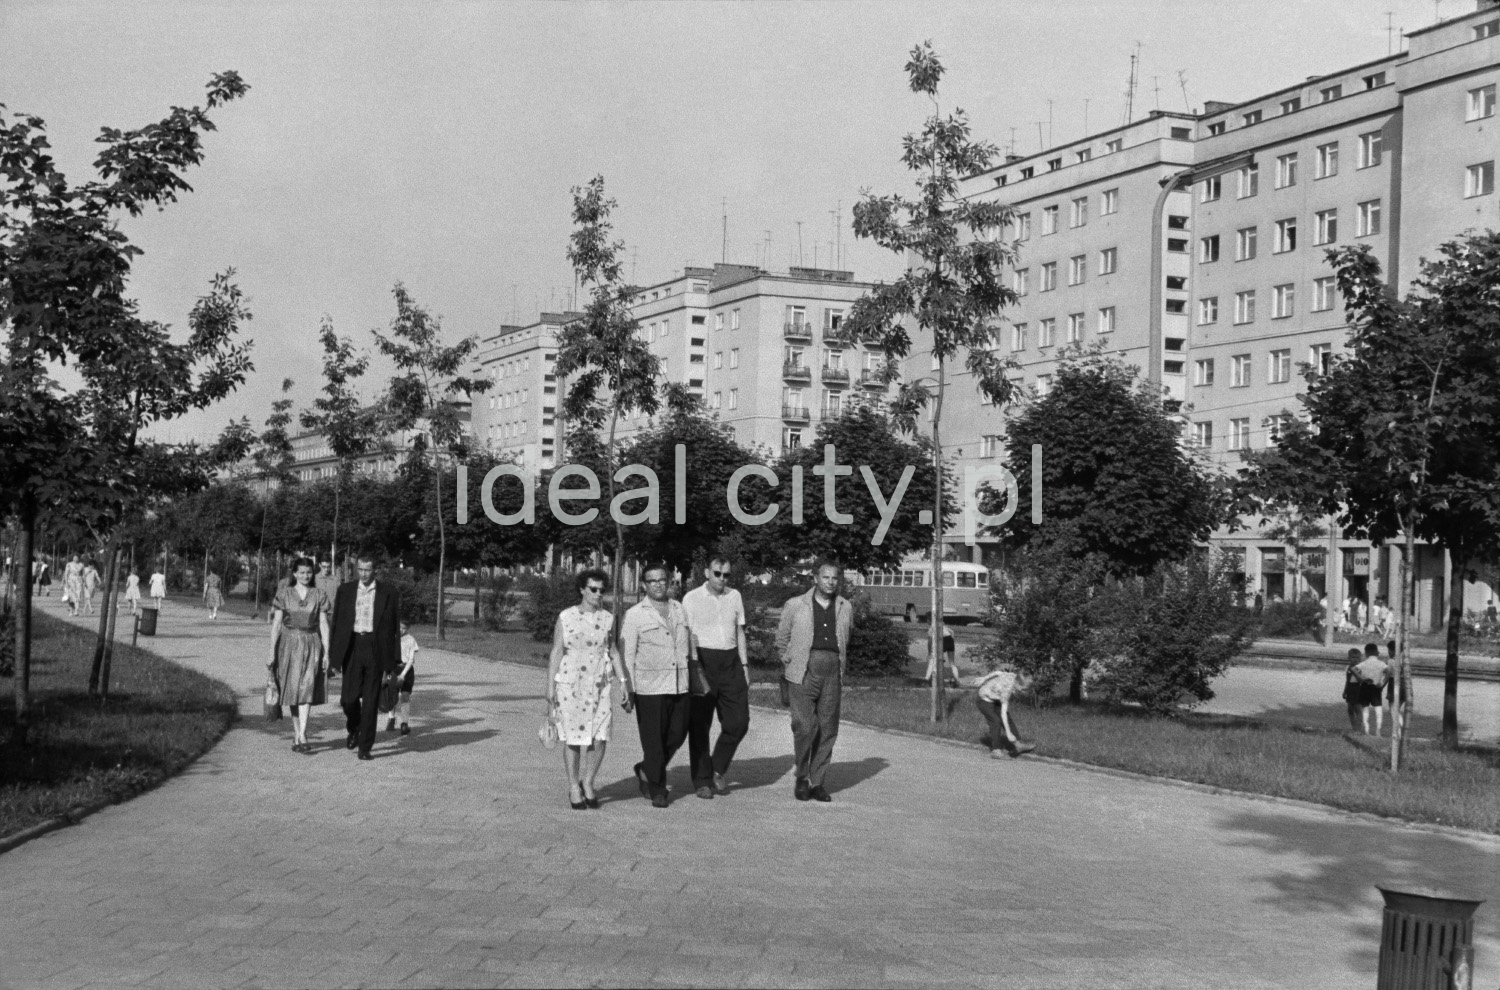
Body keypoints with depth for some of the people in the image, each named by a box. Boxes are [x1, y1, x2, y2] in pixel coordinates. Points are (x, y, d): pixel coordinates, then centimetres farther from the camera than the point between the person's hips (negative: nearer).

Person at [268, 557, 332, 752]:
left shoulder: (319, 596, 5)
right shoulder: (283, 595, 3)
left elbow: (324, 625, 4)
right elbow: (276, 624, 3)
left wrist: (327, 653, -1)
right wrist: (272, 652, -1)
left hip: (311, 645, -1)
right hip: (289, 644, 1)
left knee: (306, 688, -13)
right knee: (293, 690, 5)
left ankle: (301, 736, -18)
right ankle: (296, 734, 17)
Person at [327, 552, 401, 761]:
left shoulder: (388, 593, 2)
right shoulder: (345, 590, 7)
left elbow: (393, 628, 5)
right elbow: (337, 623, 9)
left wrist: (393, 661, 1)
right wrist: (333, 655, 3)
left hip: (375, 649, -1)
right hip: (352, 648, 1)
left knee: (370, 701, -1)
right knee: (349, 698, -5)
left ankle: (365, 747, 6)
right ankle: (354, 729, 27)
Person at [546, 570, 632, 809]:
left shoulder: (607, 618, 6)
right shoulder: (566, 617, -2)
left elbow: (612, 651, 13)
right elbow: (556, 653, -1)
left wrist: (623, 681, 6)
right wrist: (550, 688, -4)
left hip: (599, 685, 2)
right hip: (569, 684, -2)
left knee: (600, 737, -6)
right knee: (572, 738, 3)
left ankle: (588, 782, 15)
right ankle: (574, 788, 18)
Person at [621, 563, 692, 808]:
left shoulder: (680, 610, 12)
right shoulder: (634, 615, -1)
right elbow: (627, 655, -3)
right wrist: (628, 690, -9)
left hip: (680, 686, 5)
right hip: (649, 687, -4)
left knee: (677, 735, 8)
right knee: (653, 739, 0)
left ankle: (646, 770, 30)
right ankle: (657, 789, 13)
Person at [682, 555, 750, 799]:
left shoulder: (735, 596, 11)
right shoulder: (691, 598, -2)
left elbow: (739, 632, 15)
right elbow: (687, 636, -6)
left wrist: (744, 665, 10)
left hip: (731, 662, 4)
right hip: (702, 661, -4)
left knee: (739, 721, -2)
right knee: (700, 724, 1)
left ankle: (717, 770, 18)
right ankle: (702, 781, 10)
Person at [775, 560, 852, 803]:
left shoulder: (845, 608, 12)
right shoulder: (795, 605, 4)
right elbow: (781, 641, 14)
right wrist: (789, 665, 15)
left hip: (832, 675, 3)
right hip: (803, 674, -3)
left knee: (827, 729, 1)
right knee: (804, 726, -13)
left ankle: (817, 782, 10)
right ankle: (802, 778, 5)